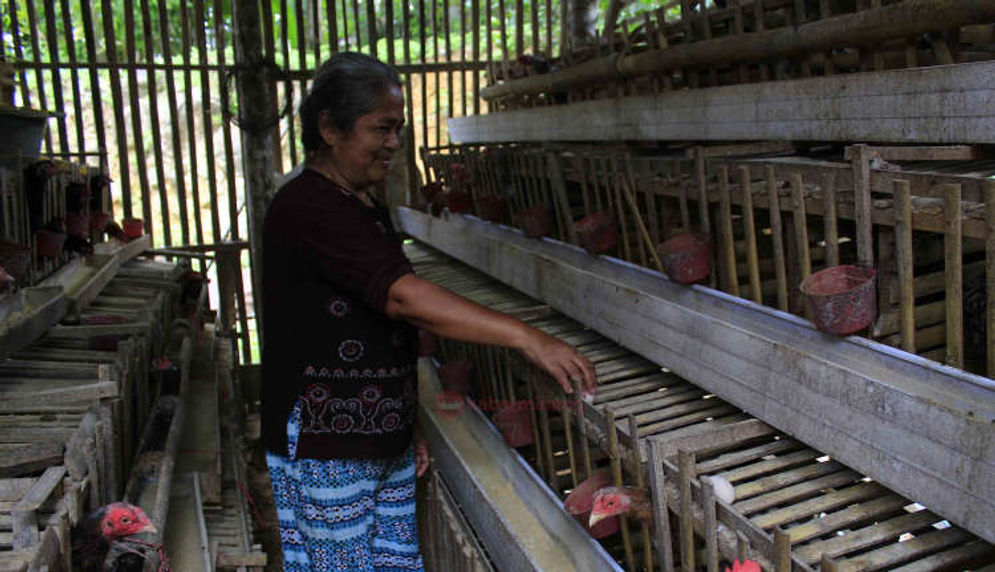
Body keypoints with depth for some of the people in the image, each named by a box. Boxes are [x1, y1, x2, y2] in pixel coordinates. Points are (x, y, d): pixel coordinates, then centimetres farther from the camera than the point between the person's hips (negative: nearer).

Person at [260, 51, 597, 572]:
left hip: (383, 440, 9)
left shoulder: (366, 210, 13)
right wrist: (525, 338, -33)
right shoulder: (307, 207, -18)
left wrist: (406, 427, 17)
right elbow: (404, 297, -30)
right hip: (324, 446, -8)